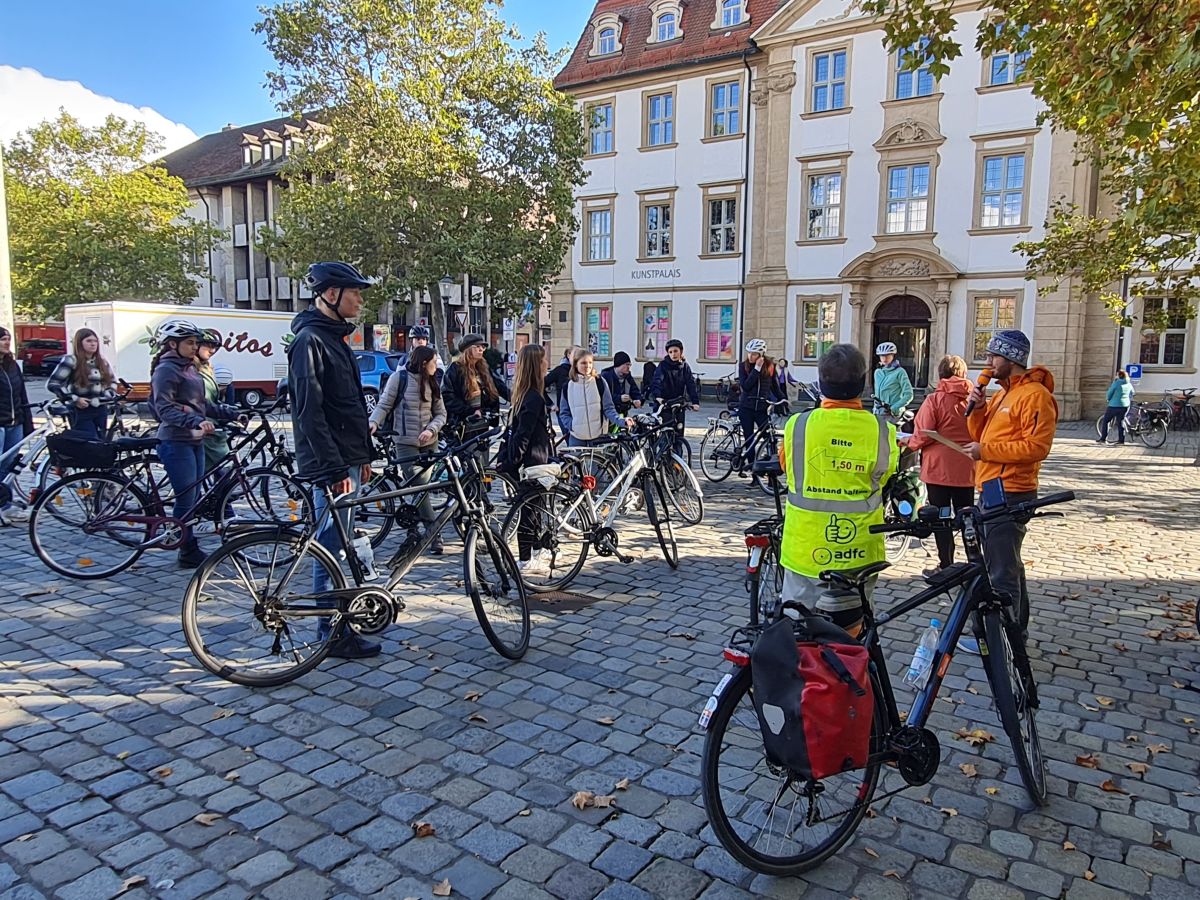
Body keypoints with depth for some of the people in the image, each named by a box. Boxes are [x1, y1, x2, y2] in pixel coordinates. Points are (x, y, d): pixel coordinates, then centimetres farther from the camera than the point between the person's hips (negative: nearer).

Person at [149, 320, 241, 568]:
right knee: (186, 500, -5)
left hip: (194, 441, 9)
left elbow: (202, 405, 20)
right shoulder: (166, 369, -10)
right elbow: (164, 408, -20)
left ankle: (190, 550, 20)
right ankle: (189, 553, 4)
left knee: (194, 498, 11)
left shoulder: (189, 368, 17)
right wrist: (196, 421, -34)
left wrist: (233, 412, 11)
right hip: (176, 443, -9)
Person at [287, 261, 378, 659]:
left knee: (340, 544, 17)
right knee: (331, 548, -2)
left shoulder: (333, 337, 17)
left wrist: (362, 456, 21)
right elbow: (310, 412, -21)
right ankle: (332, 634, 8)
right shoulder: (309, 340, -14)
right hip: (331, 466, -10)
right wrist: (335, 469, -22)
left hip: (347, 461, 10)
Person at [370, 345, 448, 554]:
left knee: (421, 488, 5)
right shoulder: (399, 377, -4)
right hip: (406, 443, -4)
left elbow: (441, 413, 8)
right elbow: (383, 405, -4)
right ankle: (434, 535, -10)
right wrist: (373, 423, -21)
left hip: (428, 443, 4)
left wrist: (431, 429, -11)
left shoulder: (432, 382, 9)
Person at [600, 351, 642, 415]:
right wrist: (619, 398, -31)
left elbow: (636, 392, 10)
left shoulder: (628, 377, 9)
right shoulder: (605, 376, -12)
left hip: (623, 414, 6)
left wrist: (638, 401, -13)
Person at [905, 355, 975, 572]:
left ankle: (946, 565, 7)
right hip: (967, 469, 4)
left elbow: (923, 436, -15)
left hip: (939, 468, -4)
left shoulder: (935, 400, -12)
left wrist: (910, 443, 3)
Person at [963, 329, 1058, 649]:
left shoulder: (1035, 395, -13)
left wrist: (986, 450, -18)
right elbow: (980, 434, 17)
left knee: (1001, 570, -4)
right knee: (1008, 565, 19)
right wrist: (976, 408, 1)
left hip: (1010, 494, -10)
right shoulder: (1003, 393, 18)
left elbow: (1036, 447, -21)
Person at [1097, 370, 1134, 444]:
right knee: (1121, 422, 12)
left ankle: (1103, 439, 4)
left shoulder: (1116, 383, -11)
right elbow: (1132, 393, 22)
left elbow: (1110, 393, -6)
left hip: (1114, 405, -5)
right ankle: (1121, 440, 11)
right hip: (1125, 406, 5)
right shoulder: (1129, 384, 7)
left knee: (1105, 421, 6)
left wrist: (1109, 399, 14)